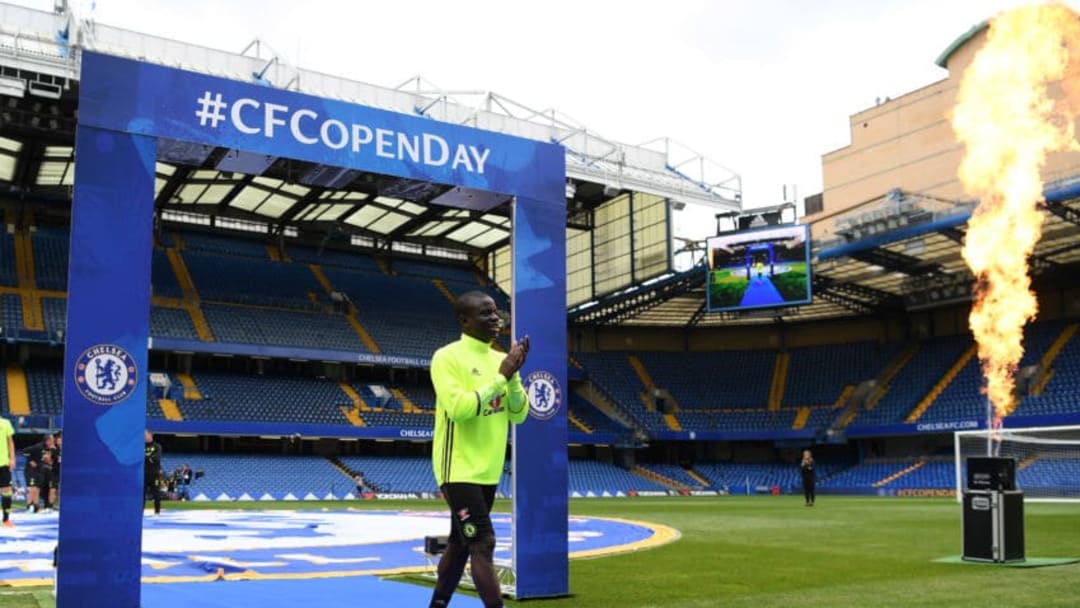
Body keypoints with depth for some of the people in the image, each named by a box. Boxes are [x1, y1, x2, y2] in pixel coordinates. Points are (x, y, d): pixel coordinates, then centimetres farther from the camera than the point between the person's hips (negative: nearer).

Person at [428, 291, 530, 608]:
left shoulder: (500, 359, 9)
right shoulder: (447, 357, -12)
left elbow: (518, 415, 6)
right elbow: (459, 408, -24)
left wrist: (513, 376, -10)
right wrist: (501, 378, -20)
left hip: (487, 470, 8)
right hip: (459, 469, -8)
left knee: (460, 543, 16)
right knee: (483, 545, -12)